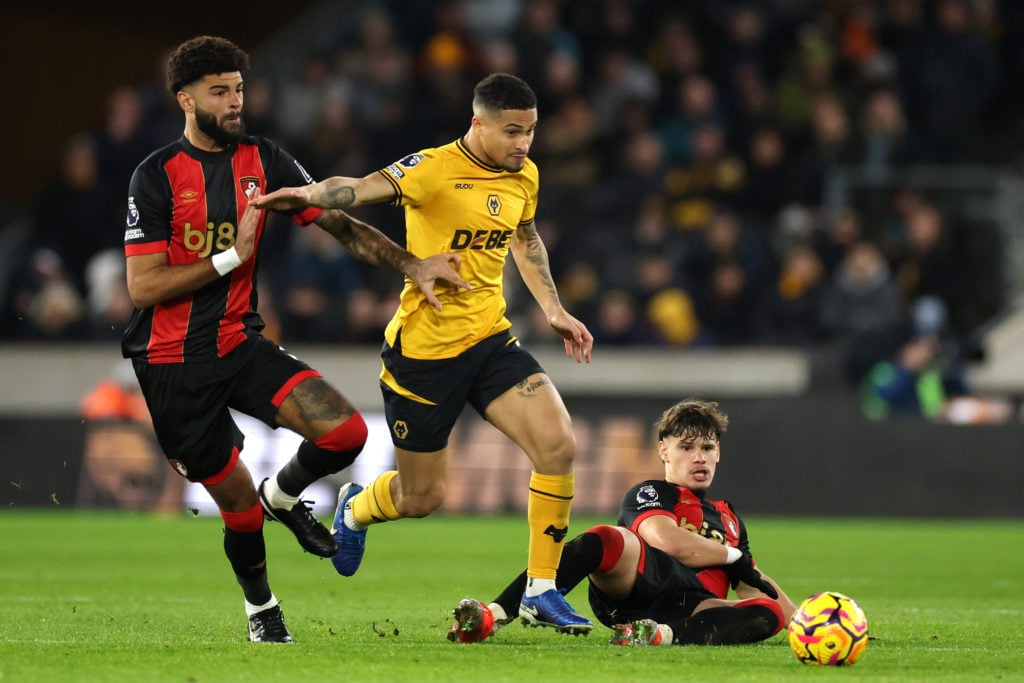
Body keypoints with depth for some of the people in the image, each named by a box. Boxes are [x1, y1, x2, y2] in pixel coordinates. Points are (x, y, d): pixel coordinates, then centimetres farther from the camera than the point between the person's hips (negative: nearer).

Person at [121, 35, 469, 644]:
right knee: (240, 506, 0)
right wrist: (231, 256, -18)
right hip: (174, 364, -4)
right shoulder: (157, 176, -11)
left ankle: (283, 496, 16)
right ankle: (260, 607, 31)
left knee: (345, 433, -17)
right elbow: (144, 286, -15)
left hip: (241, 345, 4)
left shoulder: (263, 160, 3)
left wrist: (411, 264, -12)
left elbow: (337, 223, 1)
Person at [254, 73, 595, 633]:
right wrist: (309, 194, -56)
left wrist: (553, 309, 18)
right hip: (423, 349, -5)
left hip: (490, 340, 6)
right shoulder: (434, 169, -18)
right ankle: (355, 508, 45)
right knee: (422, 498, 6)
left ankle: (541, 591, -3)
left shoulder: (524, 177, 4)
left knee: (559, 445, -15)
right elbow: (365, 188, -35)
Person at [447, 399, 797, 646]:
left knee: (769, 614, -27)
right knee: (606, 539, -36)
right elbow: (668, 540, -7)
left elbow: (753, 584, 41)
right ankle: (492, 616, -49)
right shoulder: (647, 494, 16)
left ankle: (661, 635, -50)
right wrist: (734, 556, 4)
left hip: (692, 609, 4)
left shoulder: (729, 519, 35)